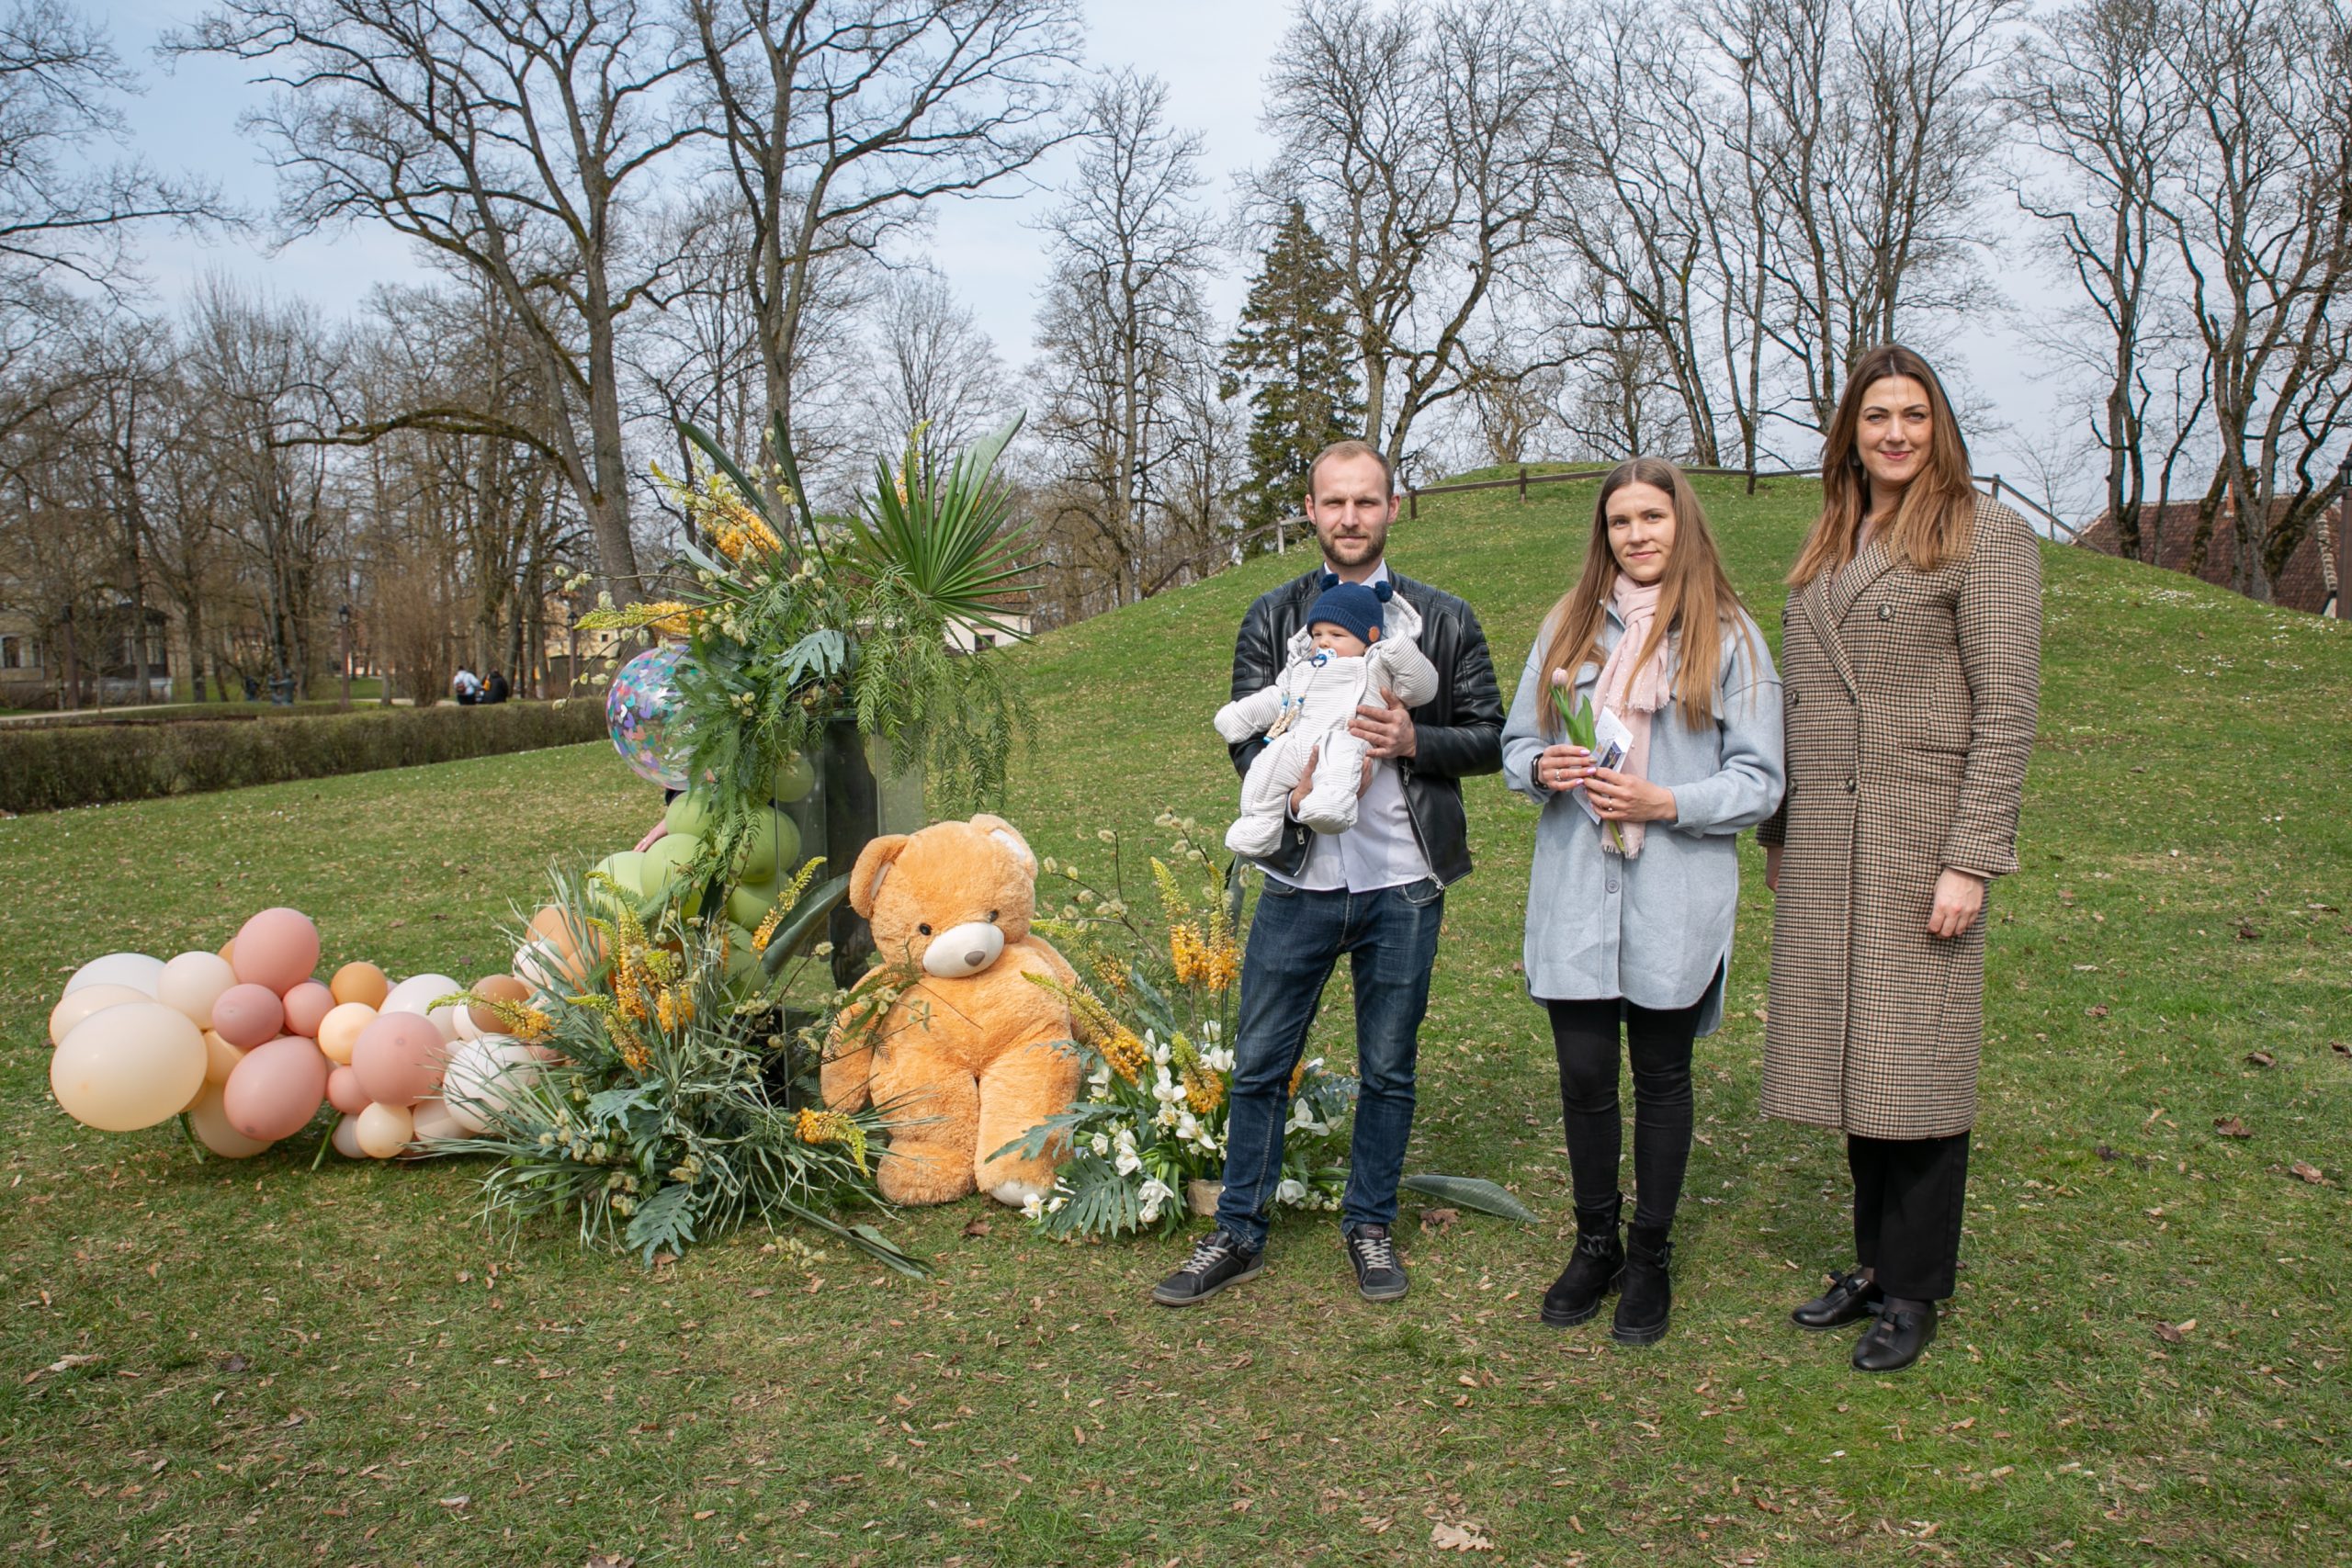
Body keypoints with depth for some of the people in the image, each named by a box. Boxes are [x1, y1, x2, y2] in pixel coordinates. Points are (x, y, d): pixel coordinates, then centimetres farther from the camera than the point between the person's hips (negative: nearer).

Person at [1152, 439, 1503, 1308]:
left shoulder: (1444, 619, 4)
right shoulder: (1271, 618, 7)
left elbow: (1490, 739, 5)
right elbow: (1244, 734, 1)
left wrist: (1414, 739, -15)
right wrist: (1298, 782, -20)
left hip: (1403, 885, 0)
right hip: (1300, 879, 1)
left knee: (1388, 1069, 11)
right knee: (1258, 1063, 6)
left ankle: (1370, 1226, 30)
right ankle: (1238, 1234, 22)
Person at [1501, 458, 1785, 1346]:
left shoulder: (1729, 638, 0)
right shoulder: (1569, 626, 9)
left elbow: (1759, 782, -3)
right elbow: (1515, 742, 12)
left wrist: (1664, 802, -17)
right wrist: (1542, 770, -10)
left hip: (1676, 900, -2)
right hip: (1574, 892, 2)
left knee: (1662, 1076, 10)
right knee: (1583, 1074, 5)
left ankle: (1650, 1257, 28)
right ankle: (1595, 1245, 27)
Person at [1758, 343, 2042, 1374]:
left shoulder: (1985, 534, -3)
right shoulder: (1826, 546, 16)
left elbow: (2005, 707, -9)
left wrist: (1972, 860, -15)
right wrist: (1778, 829, 14)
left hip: (1922, 836, -6)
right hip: (1825, 843, 6)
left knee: (1916, 1057, 1)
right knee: (1853, 1056, 11)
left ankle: (1913, 1291, 16)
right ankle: (1874, 1260, 26)